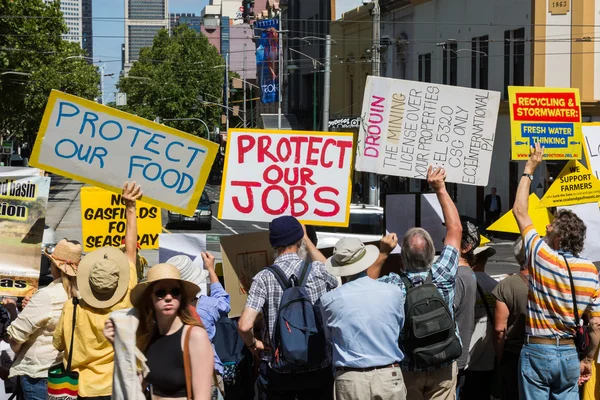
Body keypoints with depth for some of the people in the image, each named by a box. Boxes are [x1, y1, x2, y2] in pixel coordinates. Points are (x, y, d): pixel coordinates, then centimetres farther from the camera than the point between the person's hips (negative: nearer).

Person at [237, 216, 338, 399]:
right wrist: (306, 239, 28)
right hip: (318, 368, 1)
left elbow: (245, 326, -18)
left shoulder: (264, 277, -9)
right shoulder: (317, 271, -3)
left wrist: (253, 344, 3)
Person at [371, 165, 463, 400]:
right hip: (443, 368, 0)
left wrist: (383, 255, 6)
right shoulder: (442, 276, -14)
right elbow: (455, 229, -3)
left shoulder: (392, 285, -17)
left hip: (406, 369, 0)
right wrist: (440, 189, 1)